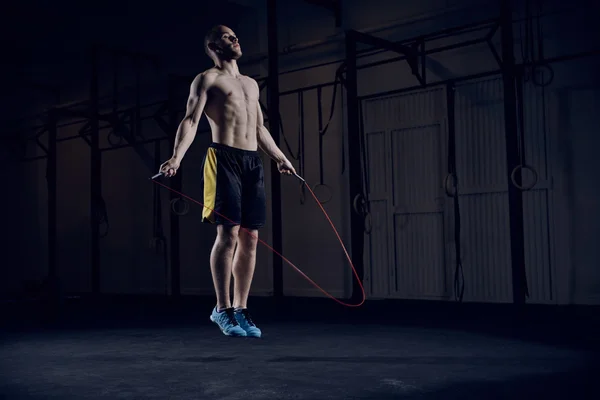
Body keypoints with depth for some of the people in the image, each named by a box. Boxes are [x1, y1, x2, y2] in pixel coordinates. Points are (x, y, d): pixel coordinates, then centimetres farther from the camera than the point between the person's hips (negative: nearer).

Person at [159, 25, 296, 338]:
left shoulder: (251, 84, 25)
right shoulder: (206, 80, 4)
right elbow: (191, 120, -8)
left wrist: (280, 158, 35)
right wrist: (177, 157, -23)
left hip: (253, 162, 6)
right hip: (224, 159, -6)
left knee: (250, 238, 2)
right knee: (228, 233, -12)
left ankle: (240, 310, 10)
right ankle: (222, 309, -1)